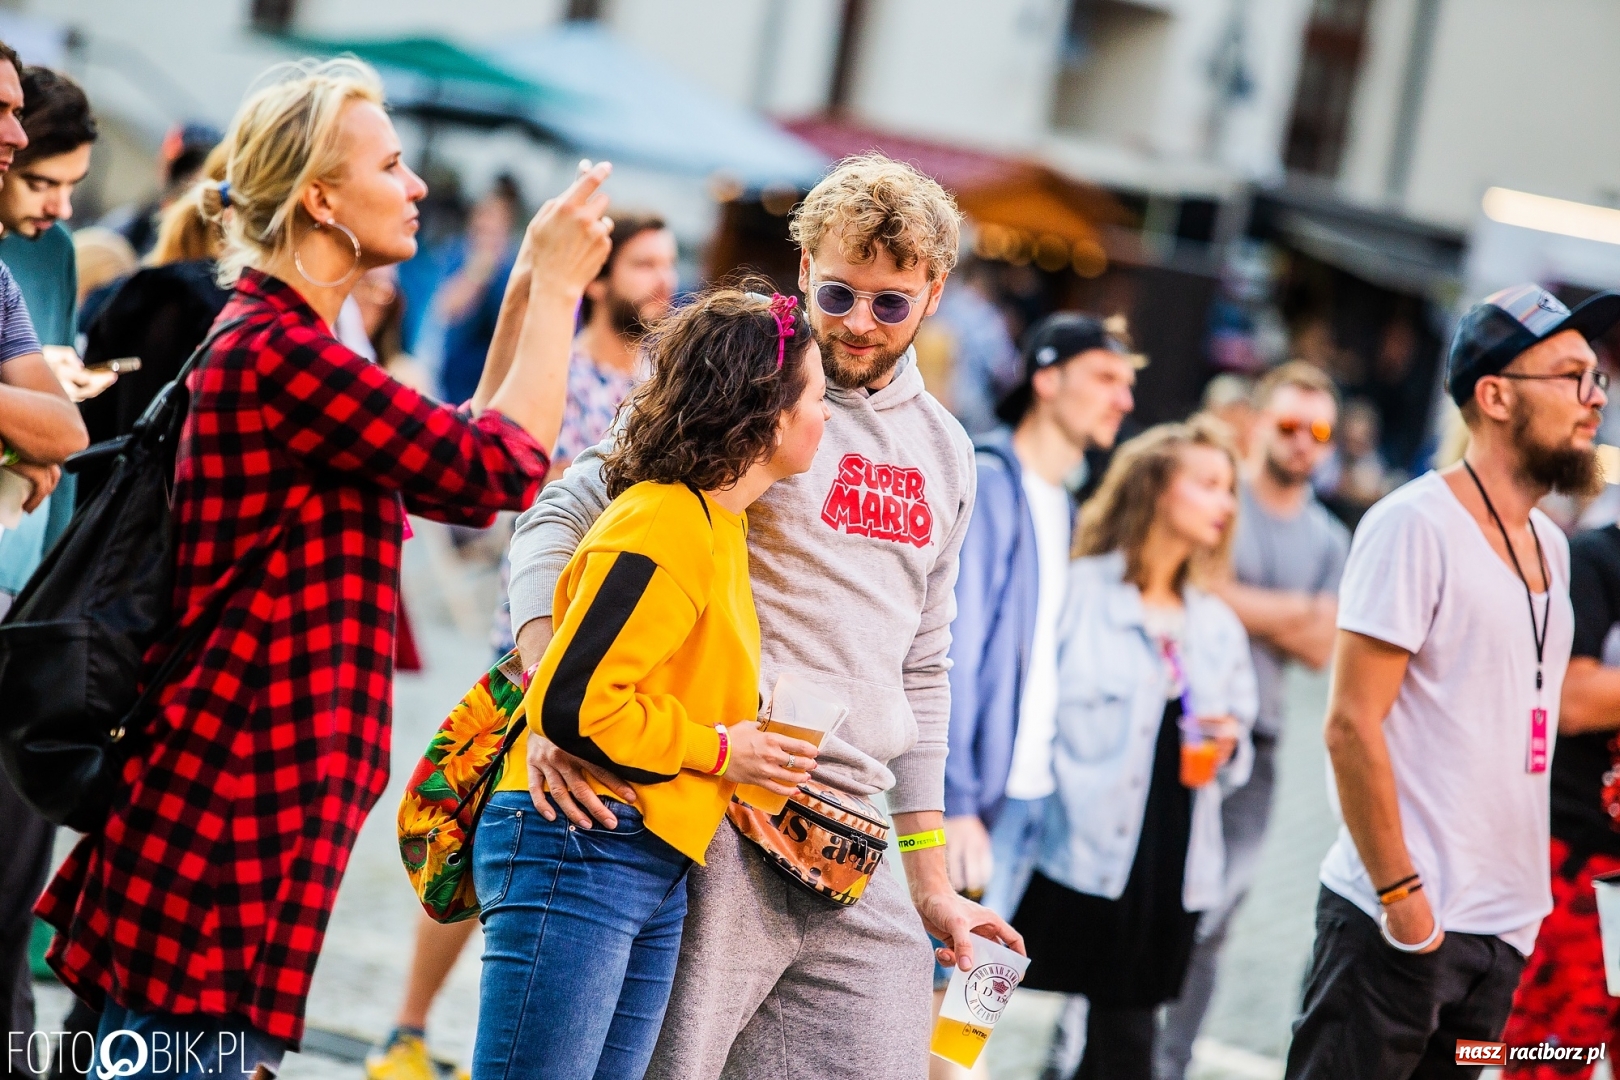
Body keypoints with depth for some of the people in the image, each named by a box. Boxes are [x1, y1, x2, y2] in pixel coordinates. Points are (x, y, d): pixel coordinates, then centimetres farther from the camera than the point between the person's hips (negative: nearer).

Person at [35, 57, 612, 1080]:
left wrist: (532, 289, 16)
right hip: (231, 818, -11)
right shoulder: (275, 355, -18)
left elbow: (462, 462, 20)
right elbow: (503, 468, -15)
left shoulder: (280, 345, 16)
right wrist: (558, 282, -4)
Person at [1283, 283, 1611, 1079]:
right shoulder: (1415, 524, -11)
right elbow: (1352, 728, -16)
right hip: (1398, 923, -8)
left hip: (1504, 926, 8)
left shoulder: (1548, 544, 14)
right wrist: (1401, 895, -18)